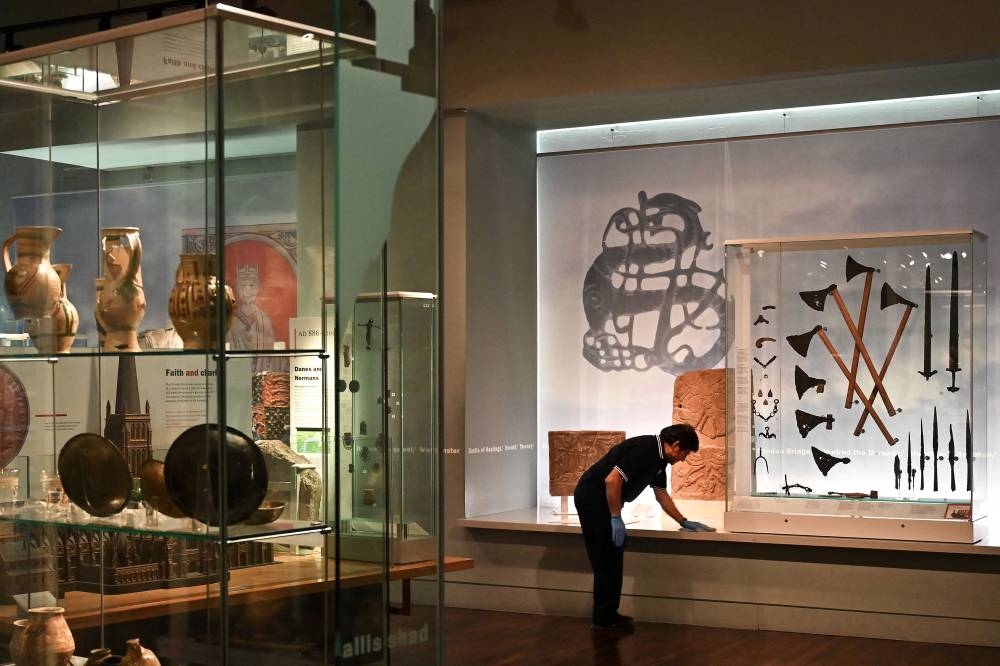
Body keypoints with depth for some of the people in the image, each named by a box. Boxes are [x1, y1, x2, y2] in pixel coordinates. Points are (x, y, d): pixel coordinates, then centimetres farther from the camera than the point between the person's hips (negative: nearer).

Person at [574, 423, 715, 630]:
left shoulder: (658, 458, 11)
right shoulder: (644, 450, -20)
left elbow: (661, 495, 24)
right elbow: (612, 479, -28)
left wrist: (684, 522, 26)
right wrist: (616, 518, -23)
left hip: (600, 500, 10)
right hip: (593, 498, -10)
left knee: (611, 559, 13)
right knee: (607, 560, -4)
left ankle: (606, 615, 19)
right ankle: (604, 618, 3)